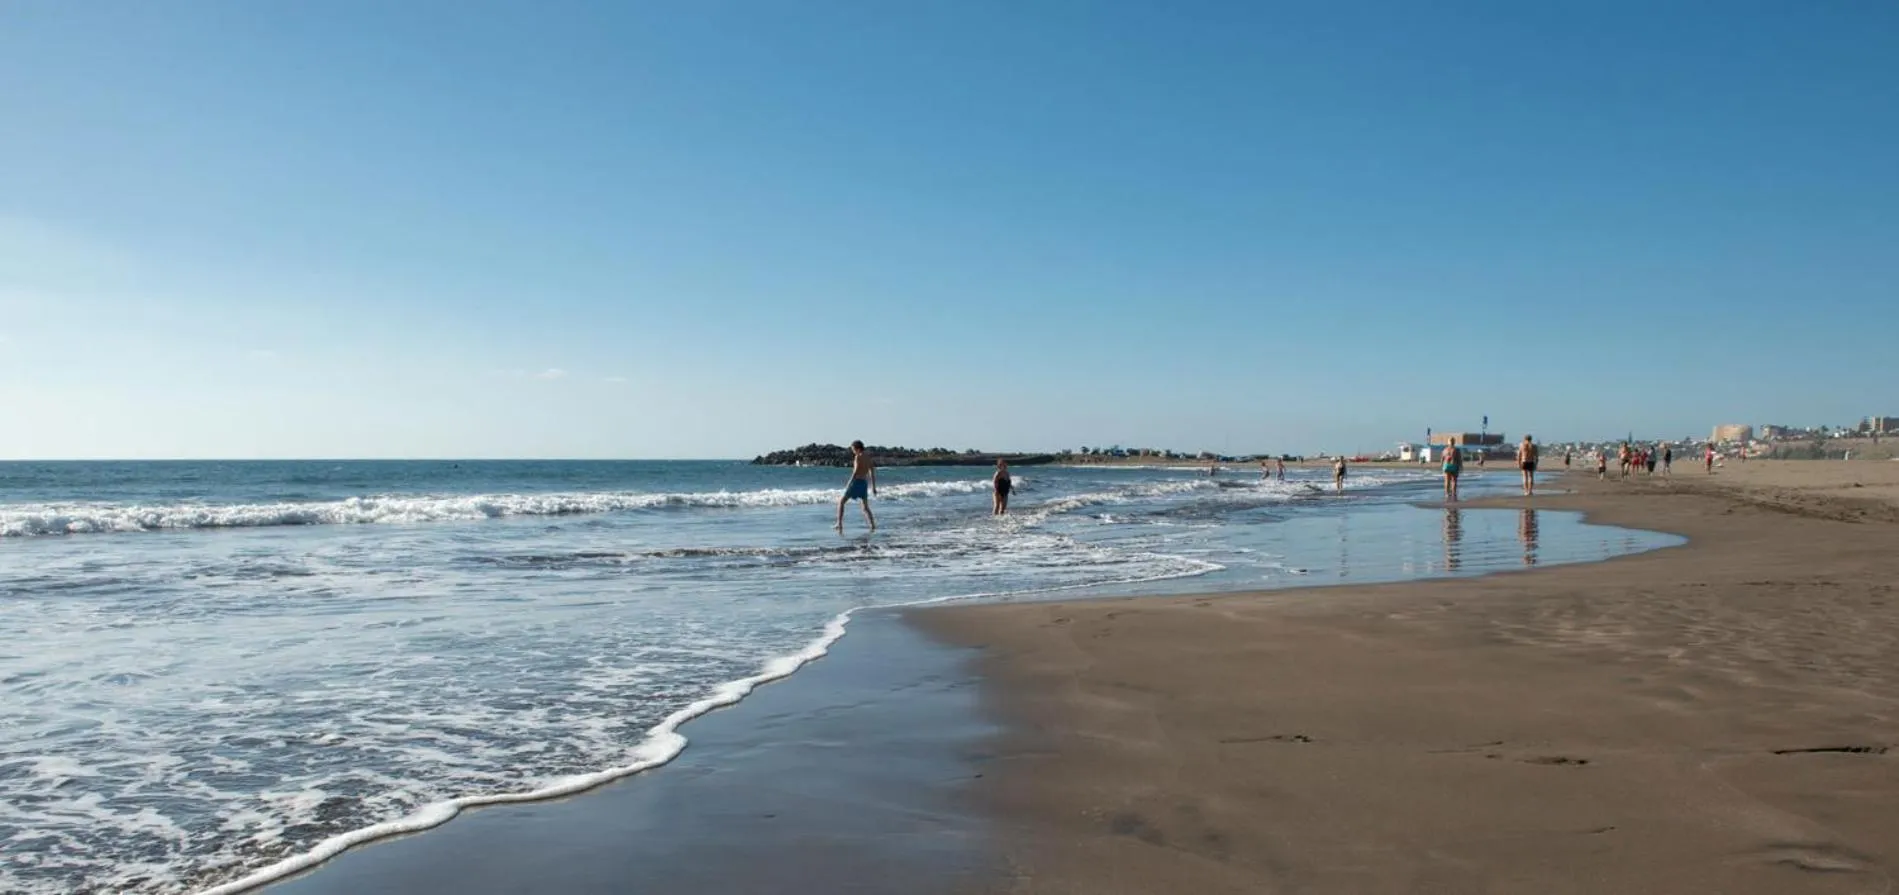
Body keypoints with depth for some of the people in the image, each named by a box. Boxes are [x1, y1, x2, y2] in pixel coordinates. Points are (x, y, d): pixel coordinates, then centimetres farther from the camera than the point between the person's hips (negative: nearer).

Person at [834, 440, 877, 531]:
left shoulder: (858, 457, -8)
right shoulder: (869, 458, 14)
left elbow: (856, 471, -19)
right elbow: (872, 473, 17)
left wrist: (849, 484, -21)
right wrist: (873, 487, 22)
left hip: (856, 482, -7)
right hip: (864, 483, 7)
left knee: (841, 501, 5)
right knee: (865, 507, 15)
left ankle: (839, 523, -5)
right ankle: (873, 526, 0)